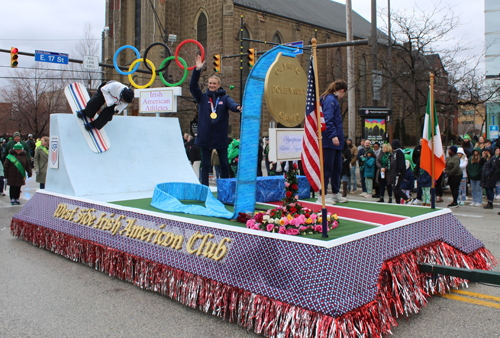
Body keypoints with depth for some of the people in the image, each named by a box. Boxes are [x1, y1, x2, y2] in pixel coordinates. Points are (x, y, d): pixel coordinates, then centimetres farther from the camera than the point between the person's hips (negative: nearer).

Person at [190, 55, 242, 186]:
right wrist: (197, 70, -12)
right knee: (205, 164, 6)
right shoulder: (203, 98, 9)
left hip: (221, 137, 0)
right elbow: (193, 87, -3)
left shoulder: (225, 98, 5)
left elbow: (231, 104, -15)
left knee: (224, 164, 7)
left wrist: (237, 107, -39)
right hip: (205, 137, 1)